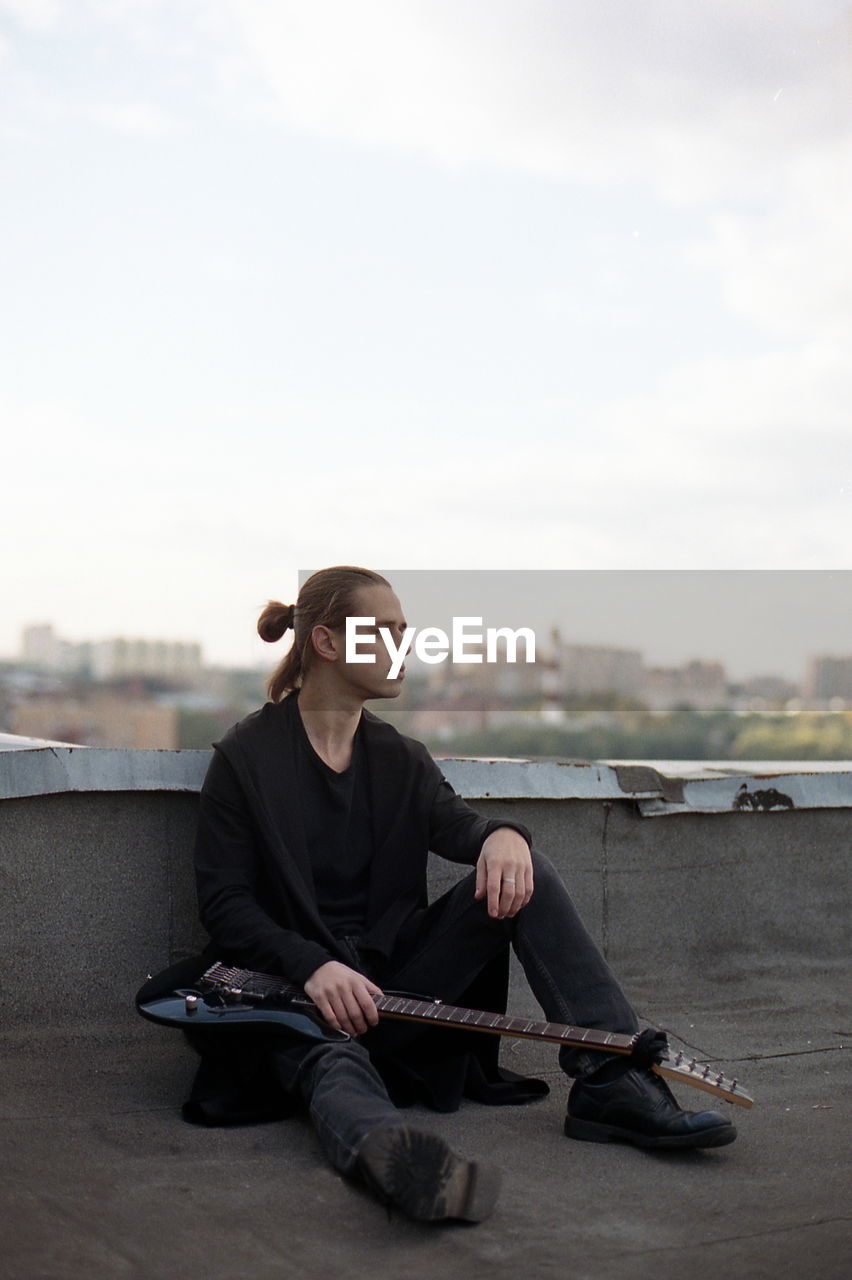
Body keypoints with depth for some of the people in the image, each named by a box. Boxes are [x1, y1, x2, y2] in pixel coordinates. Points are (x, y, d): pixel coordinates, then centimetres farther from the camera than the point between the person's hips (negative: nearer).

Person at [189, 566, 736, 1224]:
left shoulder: (403, 760, 15)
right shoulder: (246, 757, -2)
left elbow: (454, 822, -2)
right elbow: (224, 901, -8)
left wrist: (500, 835, -27)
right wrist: (314, 966, -24)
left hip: (396, 983, 6)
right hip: (297, 990, -5)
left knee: (521, 871, -14)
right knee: (337, 1067, -40)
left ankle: (613, 1082, -25)